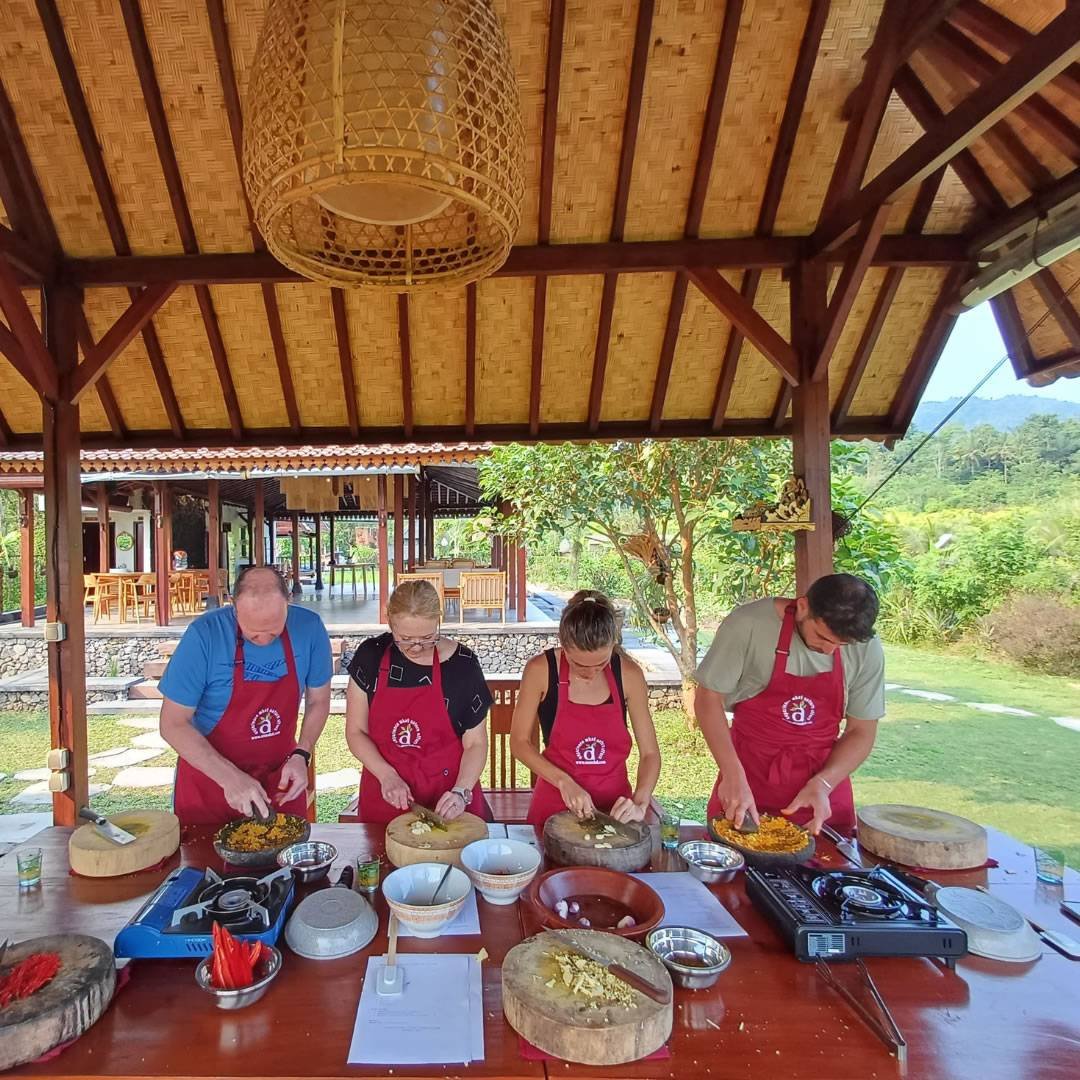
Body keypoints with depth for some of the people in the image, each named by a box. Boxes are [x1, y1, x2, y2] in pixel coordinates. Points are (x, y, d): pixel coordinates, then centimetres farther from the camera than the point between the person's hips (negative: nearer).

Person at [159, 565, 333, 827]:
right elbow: (173, 725, -17)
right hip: (210, 779, -2)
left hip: (280, 777, 2)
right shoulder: (204, 635, -22)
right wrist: (229, 778, -25)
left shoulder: (309, 628, -15)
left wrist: (301, 754, -15)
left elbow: (318, 701, -1)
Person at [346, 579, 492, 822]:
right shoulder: (371, 656, -8)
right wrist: (387, 775, -13)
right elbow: (355, 731, -1)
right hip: (385, 800, 1)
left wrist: (461, 792, -20)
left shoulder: (462, 663, -12)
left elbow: (475, 743, -6)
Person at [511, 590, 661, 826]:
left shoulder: (629, 675, -8)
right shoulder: (541, 670, -12)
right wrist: (564, 781, -15)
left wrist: (639, 804, -15)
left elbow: (649, 753, -1)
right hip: (555, 806, -1)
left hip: (615, 809, 2)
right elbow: (519, 742, -4)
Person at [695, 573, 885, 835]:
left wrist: (823, 784, -16)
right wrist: (733, 774, -20)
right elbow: (708, 698, -13)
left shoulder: (866, 649, -10)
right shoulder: (749, 625, -21)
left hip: (824, 776, 2)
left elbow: (861, 732, -2)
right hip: (750, 772, -2)